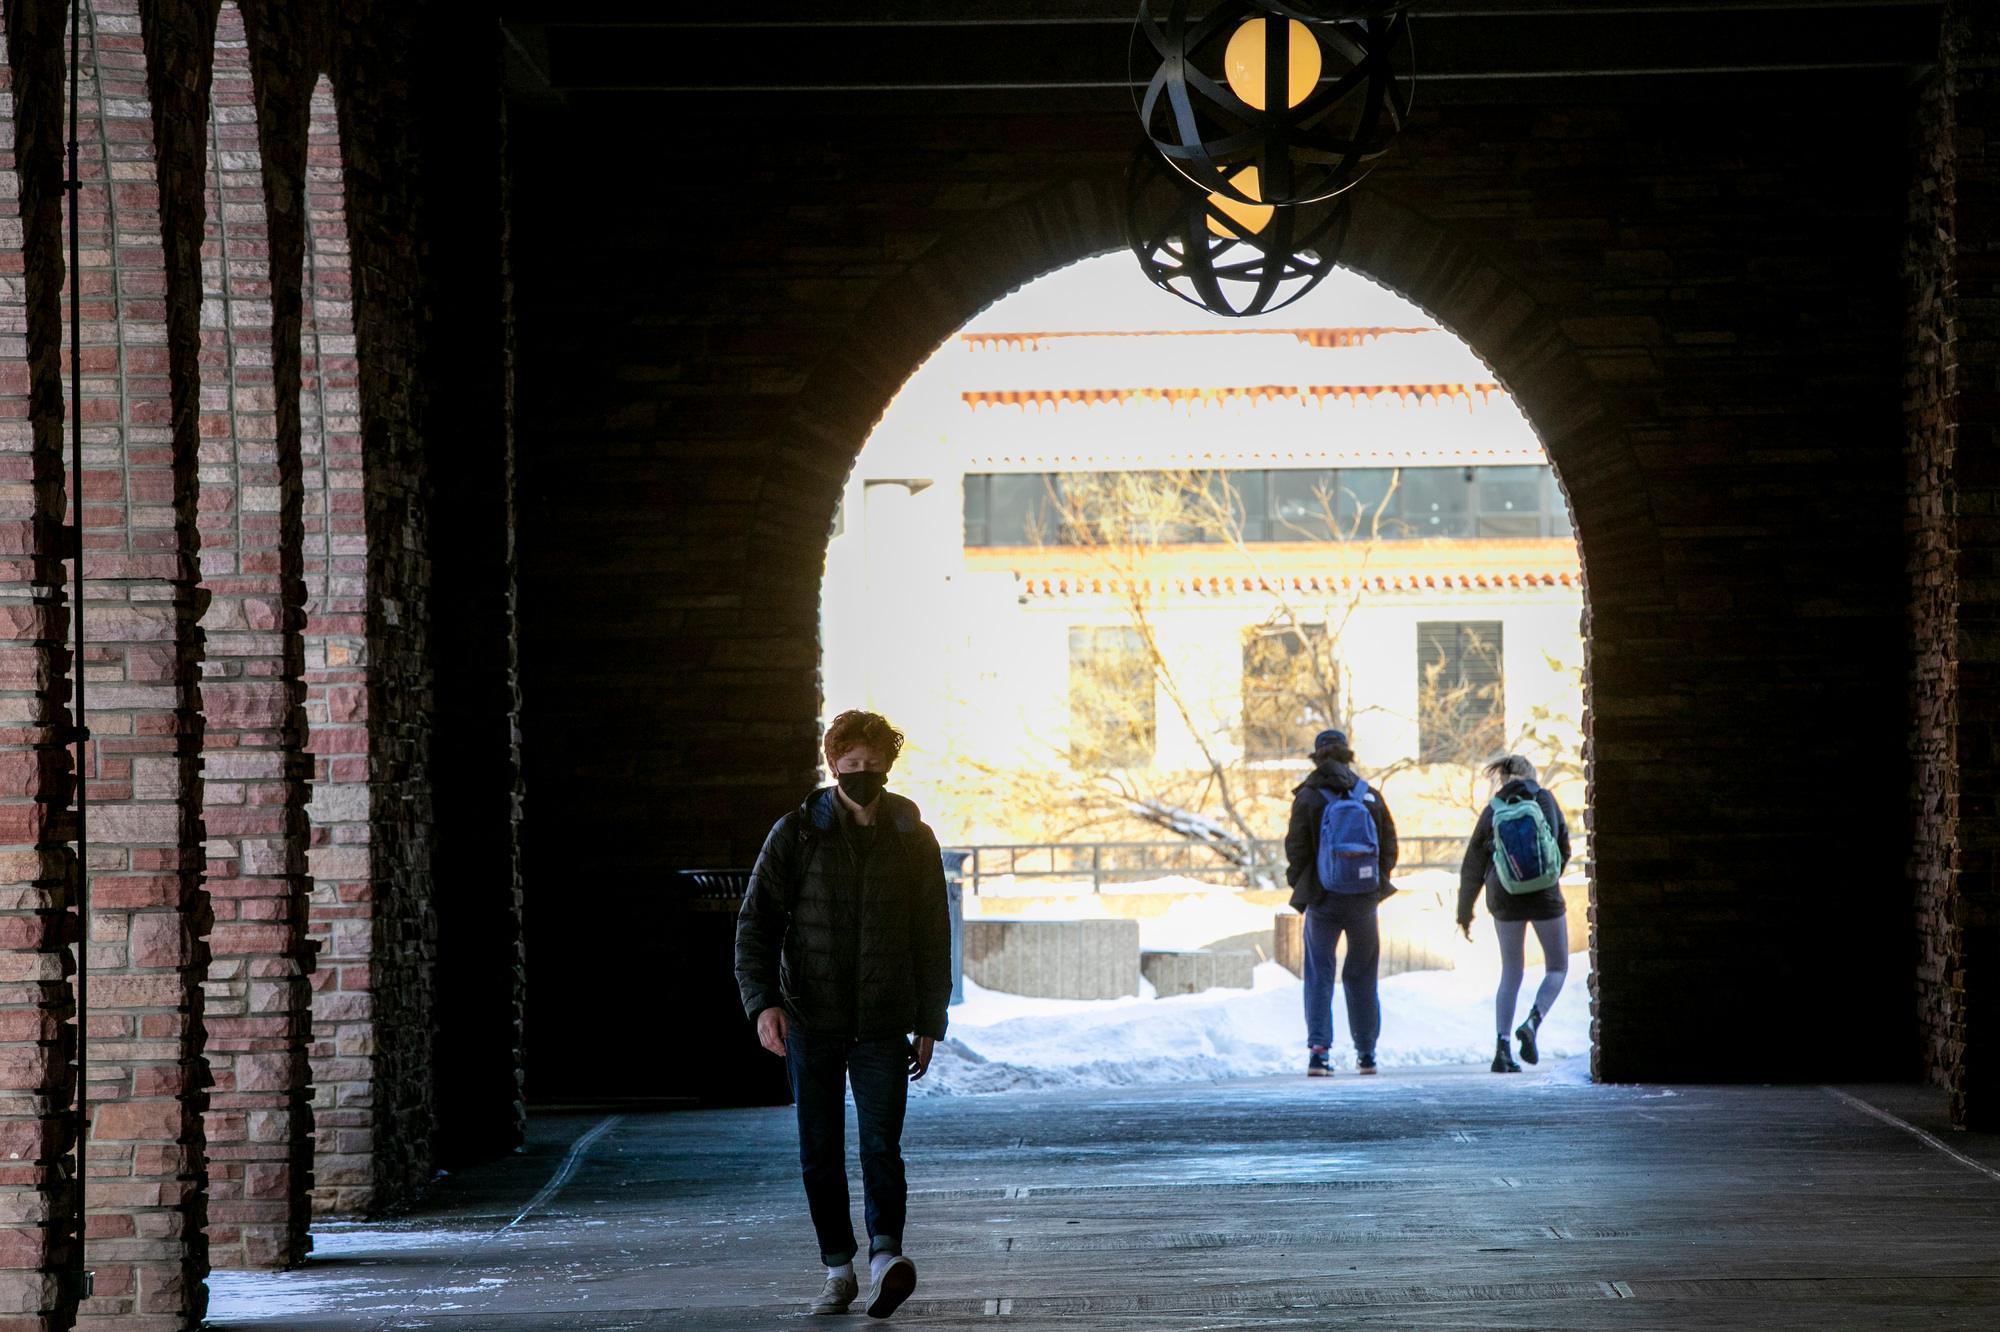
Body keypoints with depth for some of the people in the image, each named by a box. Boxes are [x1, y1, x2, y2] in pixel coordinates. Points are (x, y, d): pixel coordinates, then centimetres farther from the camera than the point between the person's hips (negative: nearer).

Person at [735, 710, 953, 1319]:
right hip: (810, 1022, 0)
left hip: (883, 1023, 0)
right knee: (820, 1152, 5)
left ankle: (885, 1254, -25)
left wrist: (929, 1024, 10)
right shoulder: (797, 834, 1)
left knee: (881, 1143, -14)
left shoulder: (913, 840, 6)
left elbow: (933, 938, 12)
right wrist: (763, 1002, -14)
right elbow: (756, 923, -1)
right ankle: (838, 1268, 14)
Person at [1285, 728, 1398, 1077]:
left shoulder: (1308, 798, -8)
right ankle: (1366, 1053, 18)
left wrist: (1298, 884, 9)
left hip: (1323, 899, -2)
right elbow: (1389, 848, 3)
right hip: (1364, 899, 2)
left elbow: (1296, 851, -7)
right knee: (1362, 976, 14)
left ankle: (1319, 1050, -10)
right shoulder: (1371, 797, 1)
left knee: (1319, 974, 4)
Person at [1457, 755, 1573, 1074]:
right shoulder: (1545, 800, 3)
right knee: (1557, 968, 12)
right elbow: (1564, 850, 9)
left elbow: (1472, 868, 5)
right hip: (1545, 896, -2)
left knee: (1511, 974, 11)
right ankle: (1533, 1023, -14)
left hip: (1505, 899, 2)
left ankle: (1502, 1049, 0)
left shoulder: (1492, 811, 4)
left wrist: (1464, 912, 16)